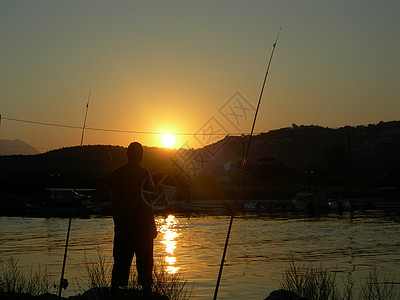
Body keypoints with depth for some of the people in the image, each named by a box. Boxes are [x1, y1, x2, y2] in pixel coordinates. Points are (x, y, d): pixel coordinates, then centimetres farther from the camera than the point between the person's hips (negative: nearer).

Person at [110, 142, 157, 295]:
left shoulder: (116, 174, 3)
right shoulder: (144, 173, -9)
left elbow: (114, 202, 7)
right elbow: (147, 201, -8)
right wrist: (153, 226, -2)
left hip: (122, 225, 4)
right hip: (142, 224, -4)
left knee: (120, 260, 10)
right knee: (144, 260, 5)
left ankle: (115, 288, 10)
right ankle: (146, 288, 6)